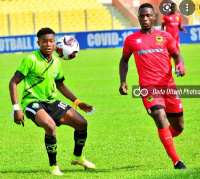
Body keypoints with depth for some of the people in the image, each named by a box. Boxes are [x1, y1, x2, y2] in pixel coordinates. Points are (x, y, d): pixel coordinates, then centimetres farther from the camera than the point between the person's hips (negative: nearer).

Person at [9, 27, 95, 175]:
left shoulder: (56, 62, 7)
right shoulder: (31, 60, -13)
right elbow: (13, 82, -12)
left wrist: (77, 102, 18)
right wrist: (16, 109, -20)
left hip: (52, 102, 7)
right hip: (32, 102, -7)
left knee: (82, 123, 2)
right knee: (50, 125, -34)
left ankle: (77, 157, 28)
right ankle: (53, 167, -17)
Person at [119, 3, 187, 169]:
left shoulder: (165, 36, 9)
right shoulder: (131, 40, 8)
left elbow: (176, 54, 14)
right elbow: (124, 60, 20)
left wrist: (180, 65, -9)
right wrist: (123, 81, 7)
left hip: (168, 84, 2)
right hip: (148, 86, -2)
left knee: (179, 127, 7)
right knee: (161, 120, -22)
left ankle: (166, 138, 43)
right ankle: (176, 161, -19)